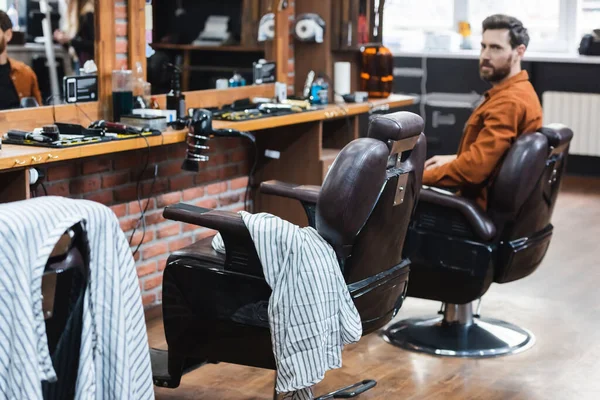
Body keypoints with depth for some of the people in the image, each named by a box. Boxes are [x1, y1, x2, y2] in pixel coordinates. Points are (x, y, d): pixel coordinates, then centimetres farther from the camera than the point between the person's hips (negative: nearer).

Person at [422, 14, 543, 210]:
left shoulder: (508, 102, -24)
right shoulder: (519, 90, 10)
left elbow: (474, 169, -28)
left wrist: (421, 177, -18)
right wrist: (453, 159, 14)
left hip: (483, 207, -10)